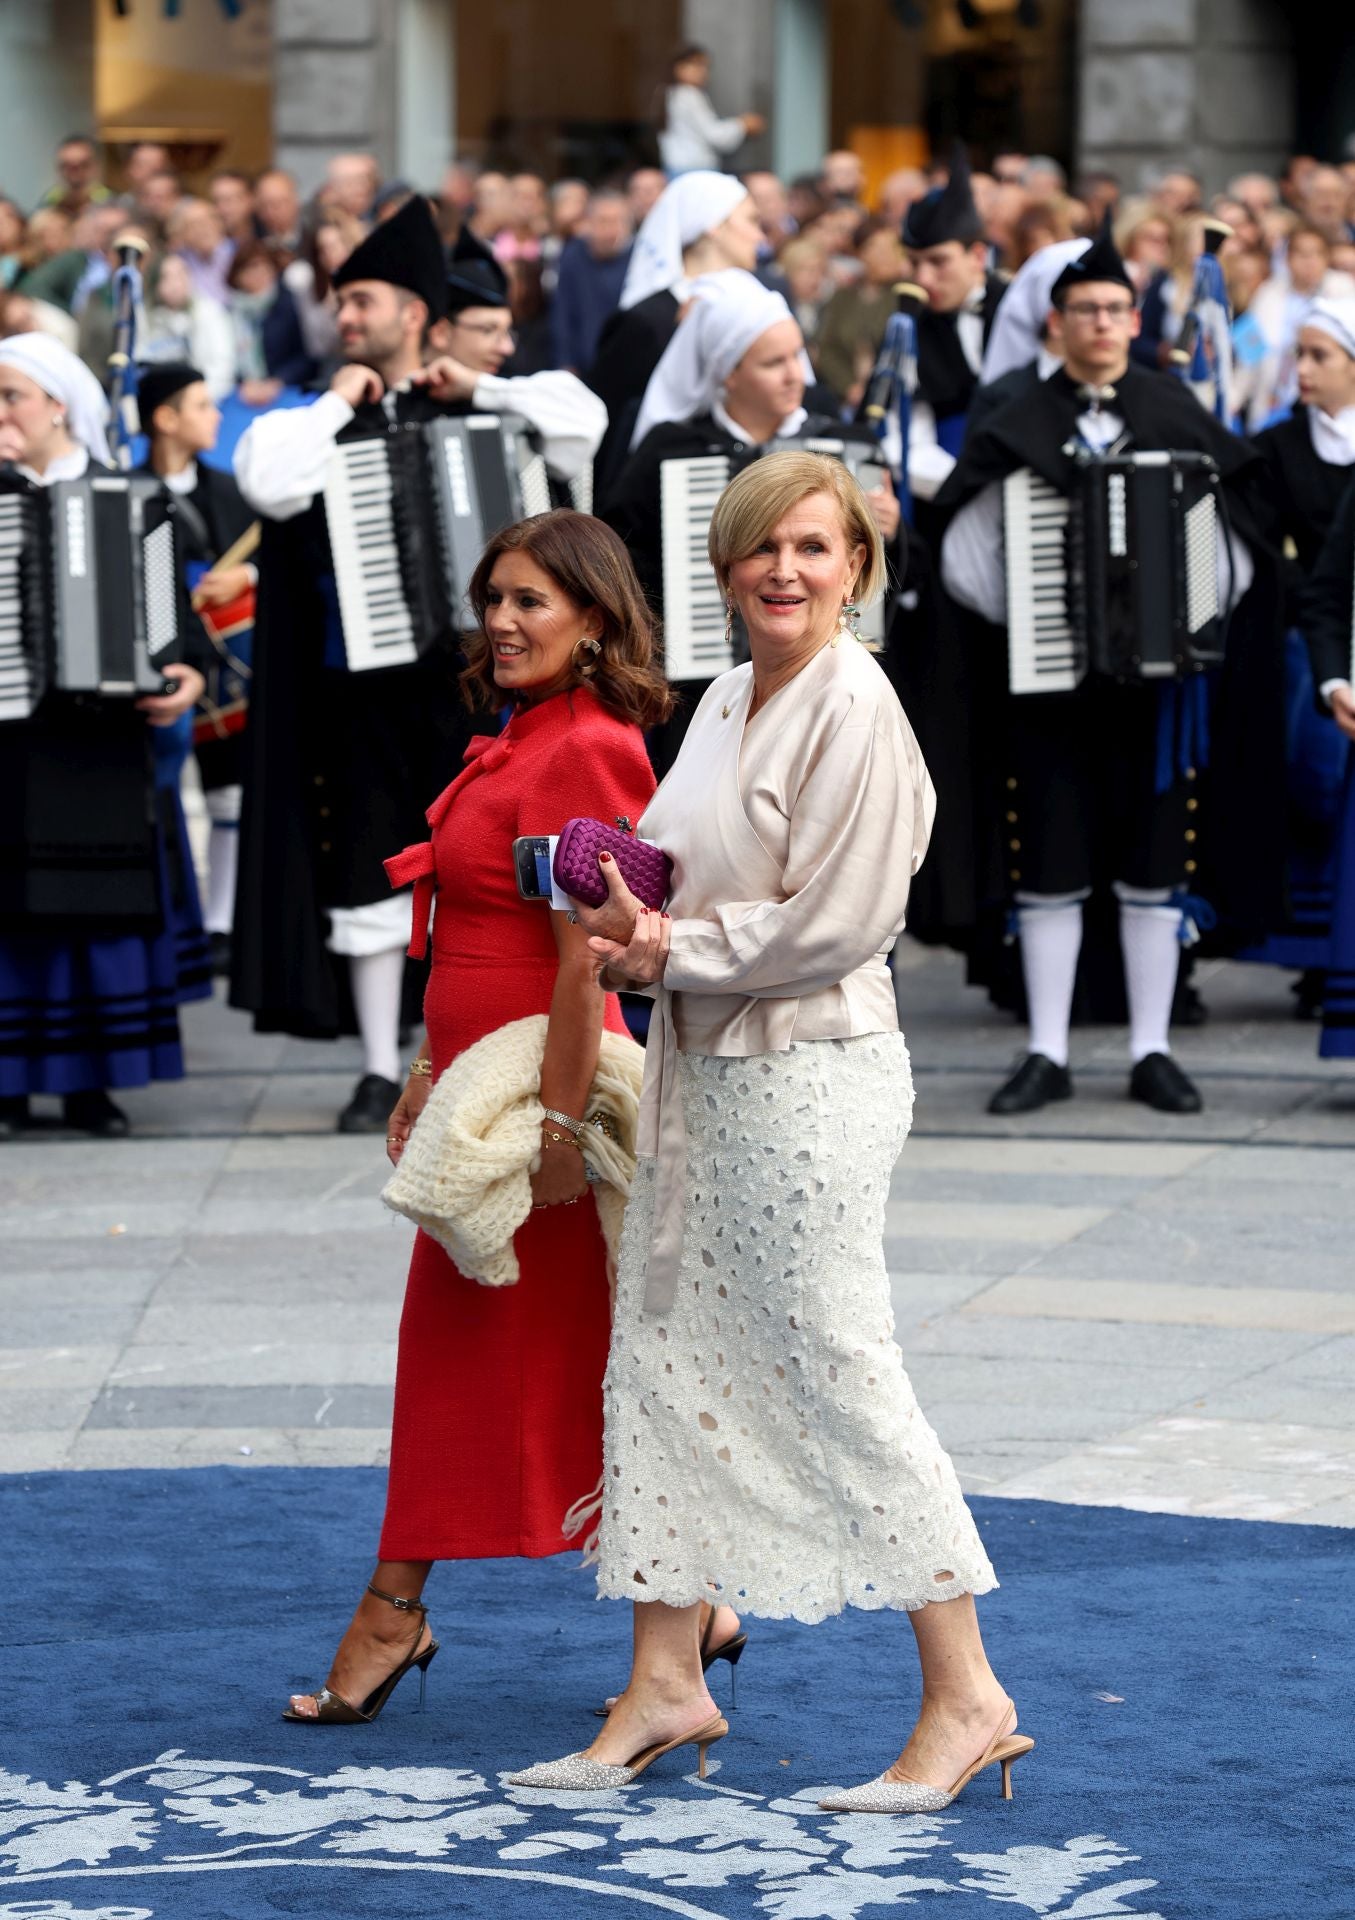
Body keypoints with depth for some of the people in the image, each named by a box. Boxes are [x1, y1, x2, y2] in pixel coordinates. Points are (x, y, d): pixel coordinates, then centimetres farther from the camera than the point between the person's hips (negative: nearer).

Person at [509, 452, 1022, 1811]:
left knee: (837, 1372, -6)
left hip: (810, 1075, -9)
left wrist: (672, 949, -11)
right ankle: (667, 1680, 19)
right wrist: (633, 916, 2)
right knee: (660, 1357, 10)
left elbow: (833, 924, -18)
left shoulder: (854, 708, -15)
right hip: (700, 1065, 9)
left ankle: (966, 1697, 2)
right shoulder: (726, 702, 12)